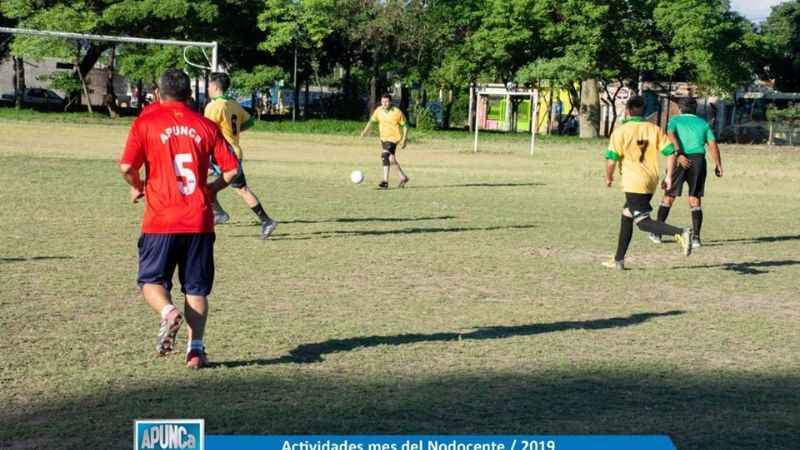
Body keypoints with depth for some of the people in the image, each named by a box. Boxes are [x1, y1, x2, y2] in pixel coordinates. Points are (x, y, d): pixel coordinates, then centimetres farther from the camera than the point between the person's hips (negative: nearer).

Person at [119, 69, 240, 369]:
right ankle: (196, 348, 3)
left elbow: (127, 167, -7)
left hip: (161, 220, -2)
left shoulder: (145, 122, 0)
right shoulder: (206, 126, 6)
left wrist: (137, 187, 14)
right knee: (196, 288, 11)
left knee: (151, 280, 11)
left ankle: (168, 311, -18)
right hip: (199, 221, 2)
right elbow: (231, 169, 4)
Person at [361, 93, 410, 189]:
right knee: (391, 159, 18)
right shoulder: (378, 110, -3)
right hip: (383, 138, 7)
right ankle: (403, 177, 36)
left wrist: (404, 139, -12)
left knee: (385, 155, -25)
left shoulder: (397, 112, -15)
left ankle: (385, 181, -25)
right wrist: (365, 131, -6)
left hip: (393, 138, -7)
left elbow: (405, 125, -7)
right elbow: (372, 121, 9)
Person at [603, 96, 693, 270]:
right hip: (651, 183, 7)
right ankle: (618, 260, 20)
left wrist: (608, 178, 6)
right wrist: (668, 176, 7)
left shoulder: (620, 132, -7)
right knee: (626, 216, 18)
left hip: (633, 183, -7)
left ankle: (680, 232, -27)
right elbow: (671, 153, 1)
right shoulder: (654, 130, 7)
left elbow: (611, 160, -12)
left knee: (643, 222, -6)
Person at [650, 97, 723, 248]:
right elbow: (713, 145, 5)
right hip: (698, 160, 1)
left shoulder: (675, 120, 11)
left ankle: (657, 234, 11)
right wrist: (718, 165, 7)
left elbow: (671, 136, -12)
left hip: (679, 160, -1)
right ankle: (696, 237, -2)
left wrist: (679, 154, -21)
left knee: (668, 197, 9)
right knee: (695, 200, 6)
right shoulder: (703, 123, 16)